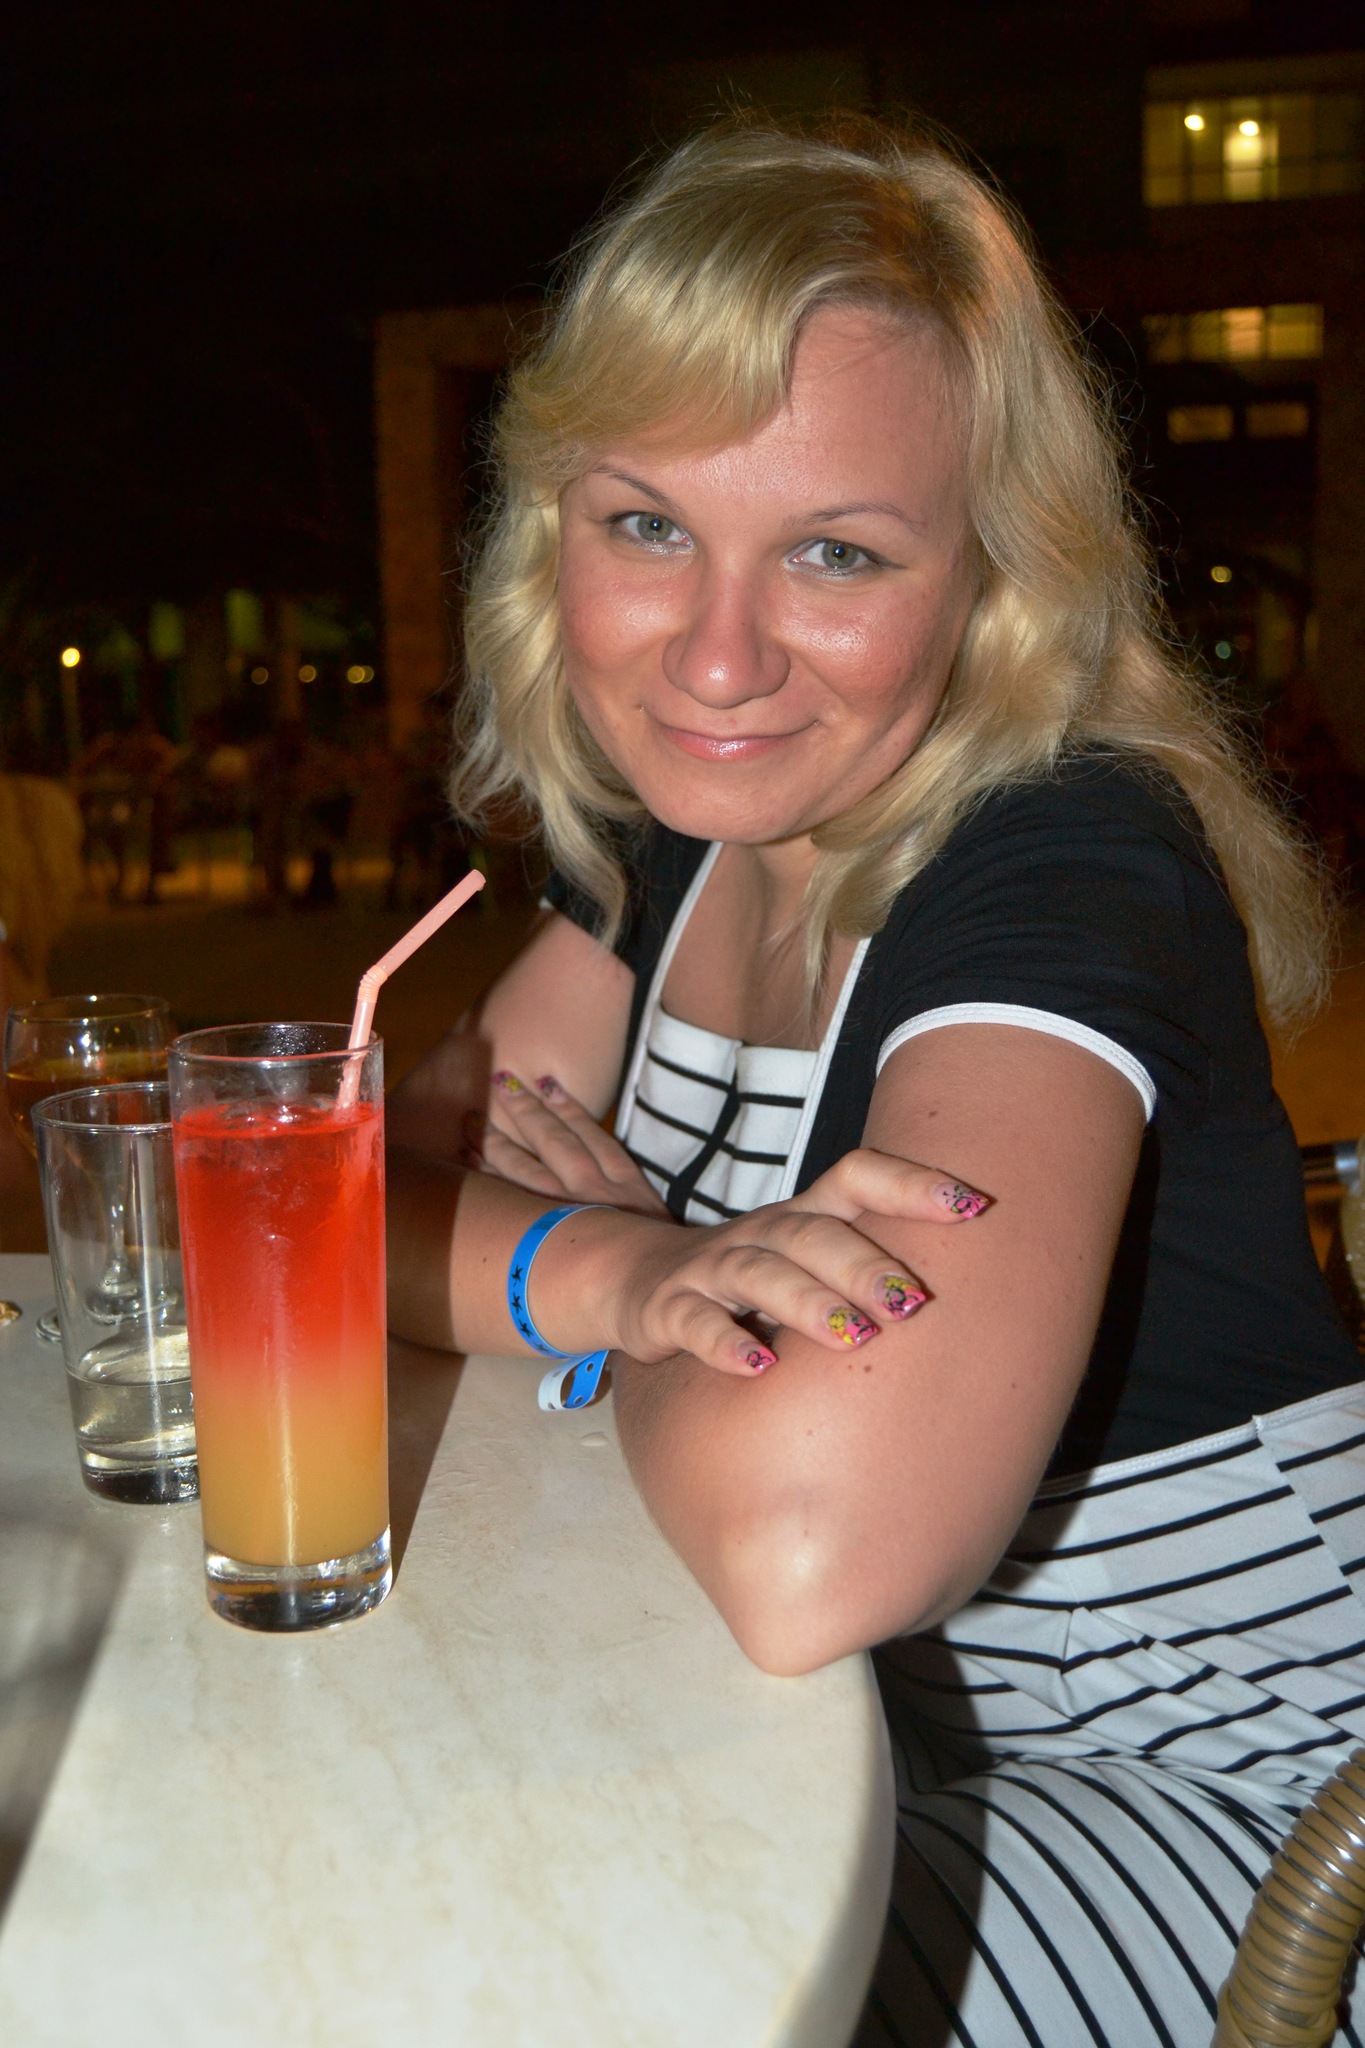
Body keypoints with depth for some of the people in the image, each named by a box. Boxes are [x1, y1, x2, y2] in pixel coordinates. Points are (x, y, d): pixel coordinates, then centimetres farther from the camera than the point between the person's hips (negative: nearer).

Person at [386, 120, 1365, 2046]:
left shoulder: (1068, 871, -27)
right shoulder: (693, 833, -3)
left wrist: (596, 1239, -18)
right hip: (857, 1734, 6)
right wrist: (624, 1275, -25)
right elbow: (369, 1197, -3)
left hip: (1202, 1801, -6)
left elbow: (808, 1546, -39)